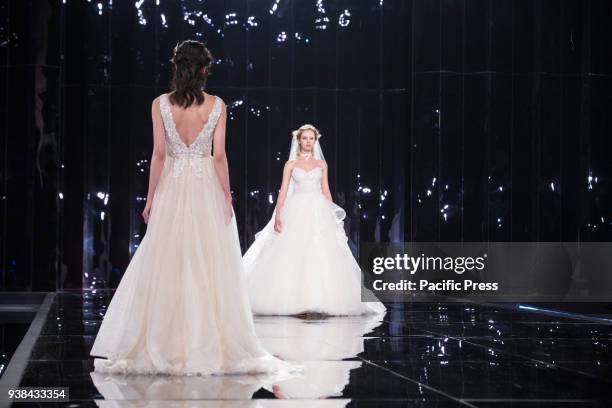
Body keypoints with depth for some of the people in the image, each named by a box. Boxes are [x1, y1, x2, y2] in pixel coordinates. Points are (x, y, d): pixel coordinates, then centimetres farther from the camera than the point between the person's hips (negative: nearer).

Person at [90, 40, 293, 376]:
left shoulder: (160, 104, -4)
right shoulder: (216, 106, -4)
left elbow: (159, 154, -5)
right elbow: (219, 156, -5)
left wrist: (151, 198, 1)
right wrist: (227, 197, 2)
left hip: (171, 189, 0)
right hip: (206, 188, 0)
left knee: (166, 269, 4)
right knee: (209, 268, 3)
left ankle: (167, 347, 5)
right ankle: (210, 346, 4)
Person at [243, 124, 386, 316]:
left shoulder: (321, 164, 13)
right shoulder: (291, 164, 8)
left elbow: (326, 191, 13)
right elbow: (283, 190, 2)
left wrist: (332, 215, 7)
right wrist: (277, 215, -9)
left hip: (318, 213, 2)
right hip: (297, 212, -1)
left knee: (321, 257, -6)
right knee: (293, 256, -9)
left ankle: (321, 300, -4)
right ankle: (294, 301, -7)